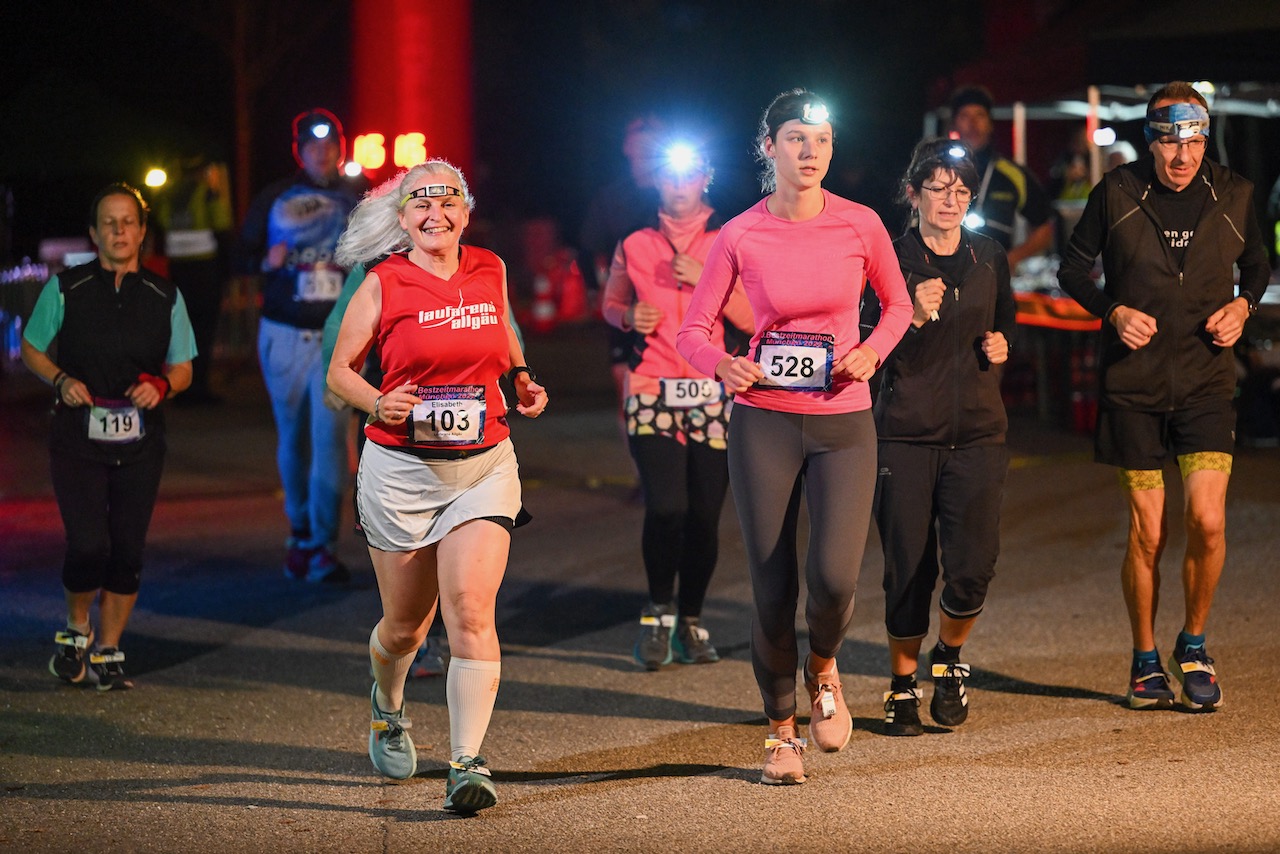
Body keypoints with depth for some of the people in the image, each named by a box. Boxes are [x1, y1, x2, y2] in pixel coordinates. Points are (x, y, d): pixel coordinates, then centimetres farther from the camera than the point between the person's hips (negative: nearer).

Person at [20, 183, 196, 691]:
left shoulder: (164, 298, 7)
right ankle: (77, 628, 15)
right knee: (88, 545, -13)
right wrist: (61, 381, -8)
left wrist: (161, 386, -10)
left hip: (139, 443, 2)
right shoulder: (66, 288, 2)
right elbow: (31, 349, 11)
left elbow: (183, 368, 13)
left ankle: (107, 653, 16)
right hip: (78, 439, -2)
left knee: (128, 552, 1)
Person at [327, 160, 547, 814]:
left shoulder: (490, 271, 5)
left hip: (484, 467, 1)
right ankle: (388, 708, 45)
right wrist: (379, 403, -17)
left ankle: (468, 765, -14)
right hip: (401, 468, -1)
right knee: (406, 623, 11)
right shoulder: (382, 285, -4)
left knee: (471, 612, -15)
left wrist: (522, 381, 9)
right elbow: (339, 371, 3)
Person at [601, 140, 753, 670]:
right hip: (652, 390, -1)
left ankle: (691, 622, 16)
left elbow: (751, 319, 2)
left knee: (704, 515, -1)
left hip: (711, 392, 1)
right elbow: (610, 304, 20)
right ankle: (659, 611, 6)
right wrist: (629, 317, -2)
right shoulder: (635, 246, 7)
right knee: (666, 507, -16)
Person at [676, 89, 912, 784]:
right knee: (771, 589, 2)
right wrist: (723, 366, -19)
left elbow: (897, 304, 13)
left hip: (843, 421, 0)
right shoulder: (739, 237, -3)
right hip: (764, 421, 0)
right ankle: (782, 731, 23)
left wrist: (871, 351, -6)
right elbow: (693, 331, 2)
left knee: (834, 577, -17)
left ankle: (822, 669, 18)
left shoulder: (860, 225, -2)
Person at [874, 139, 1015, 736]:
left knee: (973, 566, -11)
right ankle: (902, 686, 19)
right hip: (906, 432, -2)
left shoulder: (990, 259, 8)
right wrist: (914, 318, -24)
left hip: (977, 431, 2)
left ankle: (948, 659, 17)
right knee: (908, 569, -1)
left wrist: (1001, 345, 3)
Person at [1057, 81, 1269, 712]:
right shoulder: (1117, 193, -3)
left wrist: (1243, 306, -1)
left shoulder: (1232, 195, 1)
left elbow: (1257, 263, 19)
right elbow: (1073, 269, 7)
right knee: (1147, 530, 1)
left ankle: (1193, 646, 10)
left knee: (1207, 519, -13)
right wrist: (1113, 312, -9)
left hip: (1206, 378, 1)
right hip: (1134, 381, -1)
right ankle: (1146, 662, 19)